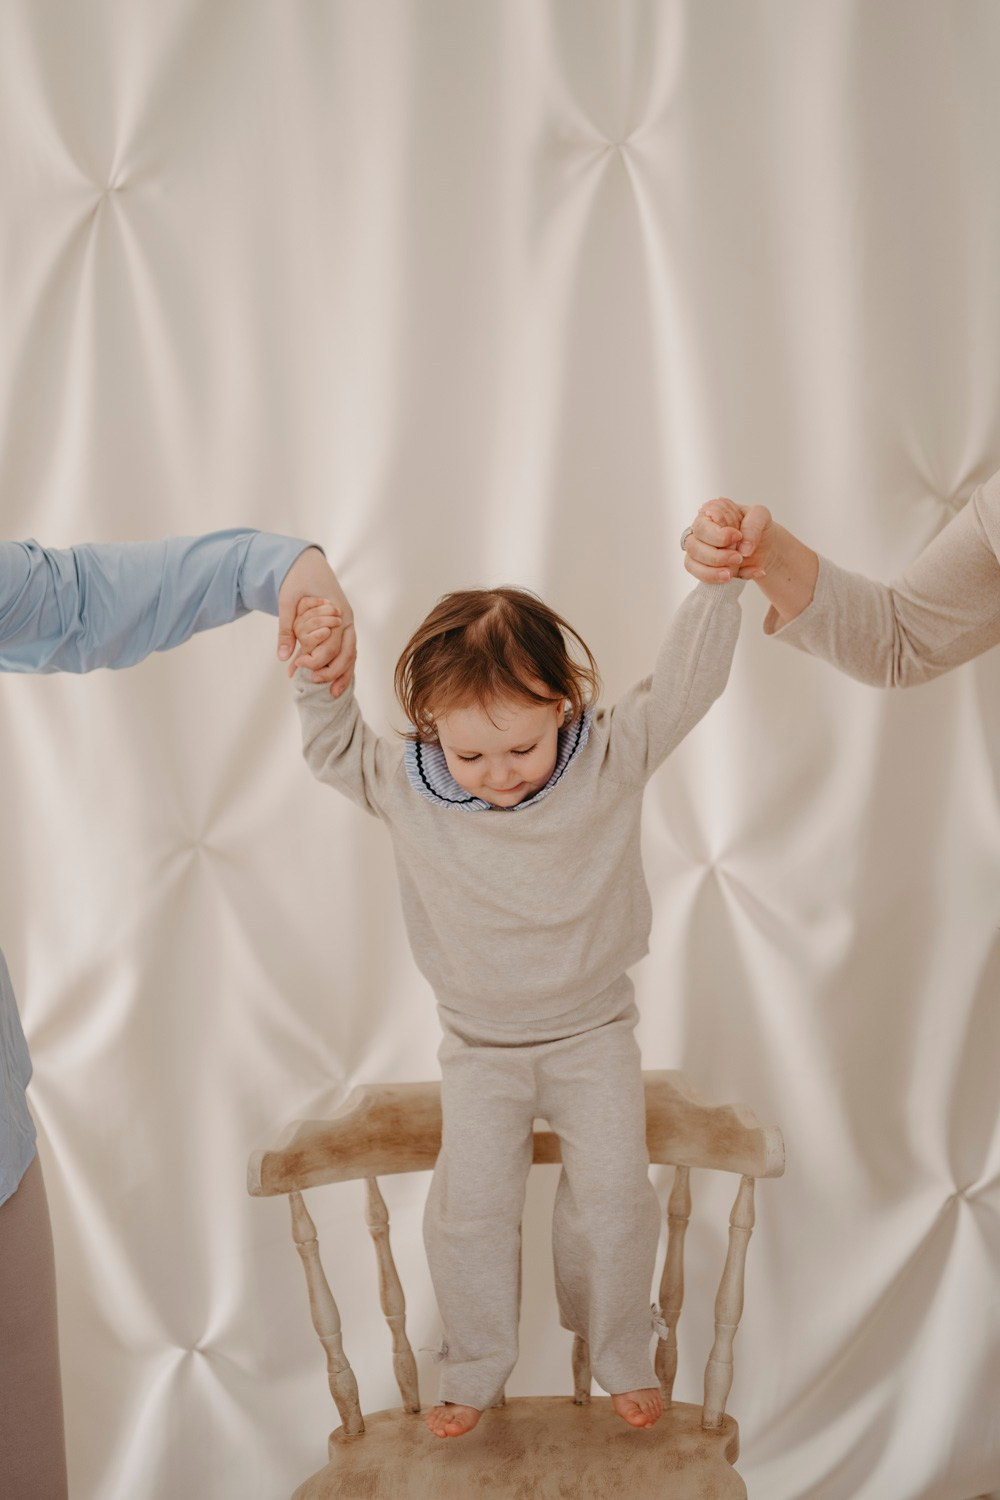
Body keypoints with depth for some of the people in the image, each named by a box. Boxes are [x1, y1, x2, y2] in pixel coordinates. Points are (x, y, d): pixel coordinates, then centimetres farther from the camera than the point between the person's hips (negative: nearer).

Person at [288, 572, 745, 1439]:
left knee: (614, 1194, -3)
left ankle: (624, 1361, 23)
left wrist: (719, 581, -29)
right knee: (470, 1206, -3)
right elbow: (336, 747, 0)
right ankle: (474, 1376, 21)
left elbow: (688, 677, -17)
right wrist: (318, 679, -19)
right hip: (481, 1048, 1)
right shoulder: (404, 788, -13)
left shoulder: (613, 758, -17)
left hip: (593, 1032, 0)